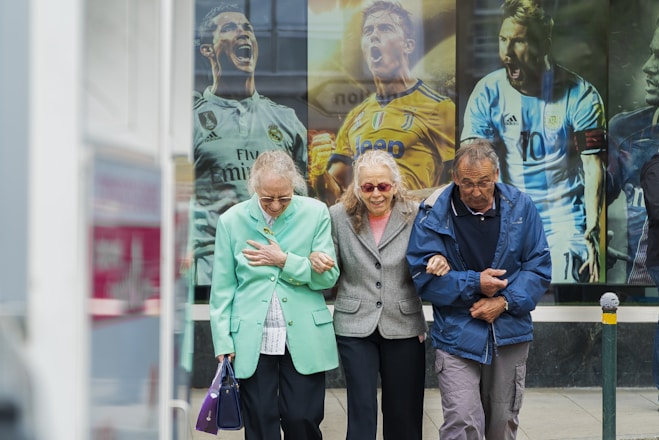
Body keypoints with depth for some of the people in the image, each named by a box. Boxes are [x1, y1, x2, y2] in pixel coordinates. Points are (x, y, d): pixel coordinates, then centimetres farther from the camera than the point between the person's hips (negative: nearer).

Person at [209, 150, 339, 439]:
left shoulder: (316, 213, -1)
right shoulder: (231, 220, 0)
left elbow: (329, 275, -2)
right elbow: (222, 288, 3)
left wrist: (284, 261, -13)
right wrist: (223, 342, -1)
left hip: (304, 338, 0)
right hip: (252, 340, 0)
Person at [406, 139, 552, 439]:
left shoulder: (520, 207, -1)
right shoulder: (434, 213, -8)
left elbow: (539, 267, 1)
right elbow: (424, 275, -7)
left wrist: (505, 302, -13)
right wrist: (474, 284, -16)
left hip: (509, 334, 3)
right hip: (456, 335, -3)